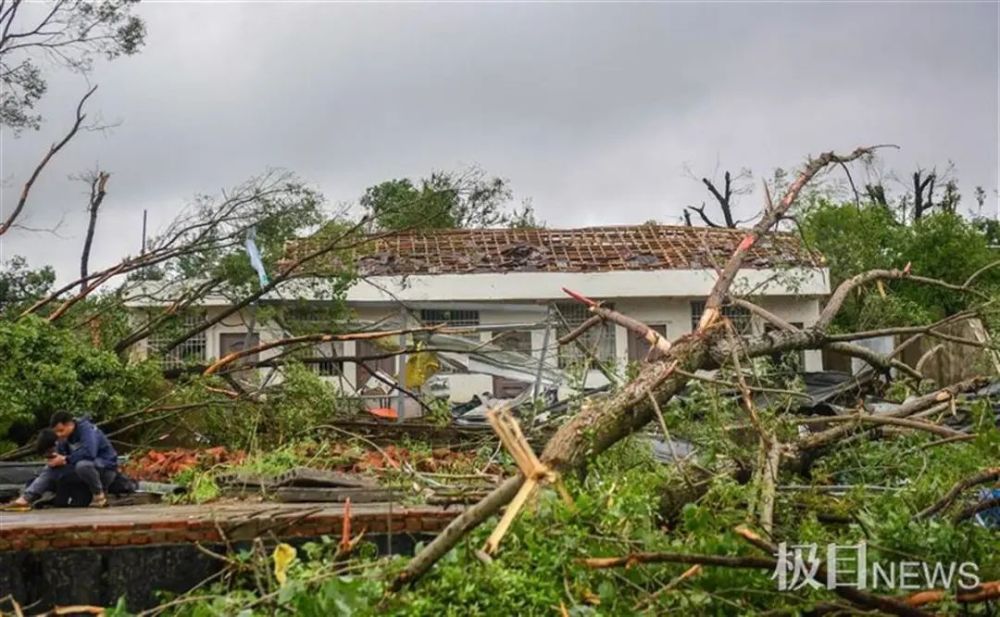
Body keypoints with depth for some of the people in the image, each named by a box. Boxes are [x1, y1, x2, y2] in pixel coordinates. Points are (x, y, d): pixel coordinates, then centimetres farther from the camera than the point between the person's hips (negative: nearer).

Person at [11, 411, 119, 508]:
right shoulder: (65, 436, 4)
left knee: (82, 465, -39)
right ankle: (27, 497, -11)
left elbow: (89, 452, -37)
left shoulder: (86, 429, -22)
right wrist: (55, 458, -19)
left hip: (105, 467, -8)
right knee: (51, 469, 0)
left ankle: (99, 495, -18)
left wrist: (65, 460, -27)